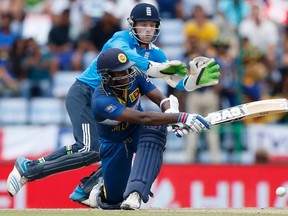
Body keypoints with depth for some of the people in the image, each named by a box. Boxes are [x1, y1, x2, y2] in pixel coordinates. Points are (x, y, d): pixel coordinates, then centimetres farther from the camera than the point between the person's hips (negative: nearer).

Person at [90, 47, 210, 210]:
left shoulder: (135, 76, -19)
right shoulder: (101, 101, -35)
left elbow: (161, 99, -21)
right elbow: (142, 118, -45)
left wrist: (172, 114, -46)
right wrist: (181, 118, -52)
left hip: (138, 133, 3)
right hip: (114, 145, -3)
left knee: (156, 128, -35)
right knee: (113, 200, 0)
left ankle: (135, 193, -41)